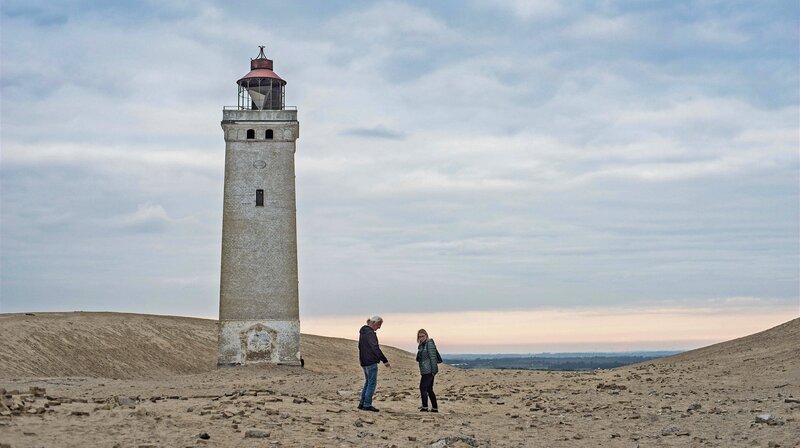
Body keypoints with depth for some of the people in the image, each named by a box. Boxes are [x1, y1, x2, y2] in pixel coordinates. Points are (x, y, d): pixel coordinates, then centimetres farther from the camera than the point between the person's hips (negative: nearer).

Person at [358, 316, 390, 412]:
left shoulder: (363, 332, 15)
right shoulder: (370, 333, -17)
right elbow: (375, 349, -23)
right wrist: (385, 361, -21)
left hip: (364, 362, 10)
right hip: (371, 362, -10)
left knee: (368, 382, 17)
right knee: (372, 383, -4)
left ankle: (362, 403, 18)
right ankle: (367, 404, -5)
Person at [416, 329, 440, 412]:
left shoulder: (429, 344, -12)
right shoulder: (422, 345, 16)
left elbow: (433, 357, -16)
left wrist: (433, 370, -19)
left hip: (429, 370, -10)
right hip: (425, 371, 10)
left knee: (423, 387, -10)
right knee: (429, 389, 11)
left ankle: (425, 407, -8)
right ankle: (435, 408, 15)